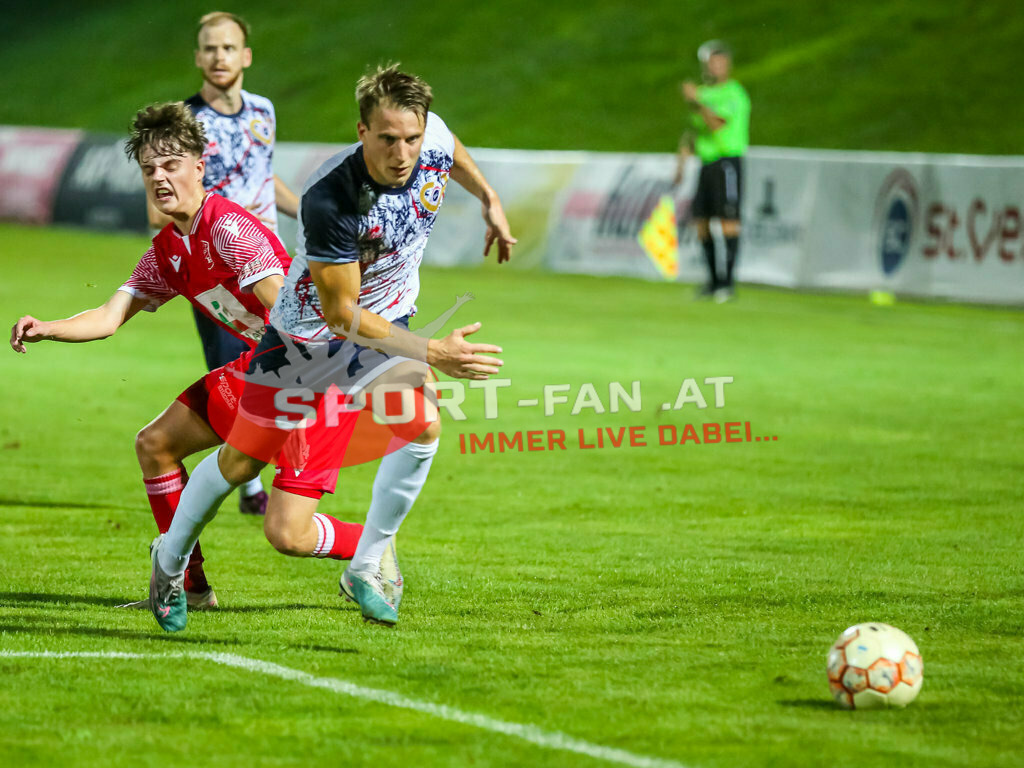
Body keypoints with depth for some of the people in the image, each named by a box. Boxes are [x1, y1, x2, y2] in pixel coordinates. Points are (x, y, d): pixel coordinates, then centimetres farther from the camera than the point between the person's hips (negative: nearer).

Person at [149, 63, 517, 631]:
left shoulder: (434, 140, -21)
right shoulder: (328, 200, -37)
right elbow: (342, 315, -30)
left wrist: (489, 200, 22)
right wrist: (431, 354, -34)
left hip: (385, 320, 4)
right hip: (308, 328, -4)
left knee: (422, 426, -22)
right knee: (241, 462, 7)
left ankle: (366, 569, -4)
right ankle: (170, 558, 35)